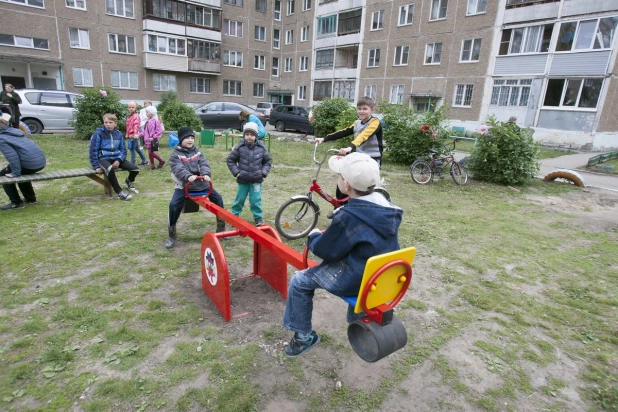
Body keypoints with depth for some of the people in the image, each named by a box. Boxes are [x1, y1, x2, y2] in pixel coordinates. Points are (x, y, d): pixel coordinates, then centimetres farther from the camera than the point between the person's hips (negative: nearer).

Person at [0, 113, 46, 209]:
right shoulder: (15, 131, 19)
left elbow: (12, 156, -14)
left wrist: (15, 173, -10)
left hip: (30, 163, -8)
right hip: (41, 161, 8)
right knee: (21, 172, 35)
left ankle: (16, 202, 10)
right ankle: (31, 198, 37)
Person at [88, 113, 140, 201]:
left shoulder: (119, 134, 5)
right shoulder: (98, 133, -7)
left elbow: (123, 150, 8)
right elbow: (93, 151, -6)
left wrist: (119, 160, -12)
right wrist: (96, 166, -12)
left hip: (116, 158, 4)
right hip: (104, 159, -4)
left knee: (135, 169, -13)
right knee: (110, 170, -40)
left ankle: (129, 181, 24)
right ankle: (119, 192, -22)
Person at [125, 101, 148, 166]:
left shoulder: (136, 116, -12)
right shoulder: (129, 116, 16)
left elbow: (136, 125, -27)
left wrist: (135, 133, -40)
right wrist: (127, 134, 26)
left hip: (134, 135, -10)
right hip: (130, 135, 10)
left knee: (132, 149, -6)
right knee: (137, 149, 16)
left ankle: (132, 163, 0)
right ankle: (144, 161, 26)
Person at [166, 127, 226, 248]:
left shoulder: (197, 151, 8)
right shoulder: (176, 154, -5)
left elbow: (204, 164, -7)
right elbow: (178, 169, -22)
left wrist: (206, 174, -30)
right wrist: (188, 176, -42)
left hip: (201, 183, 4)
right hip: (183, 185, -4)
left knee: (218, 198, 2)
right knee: (174, 205, -21)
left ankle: (221, 229, 18)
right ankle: (171, 236, -2)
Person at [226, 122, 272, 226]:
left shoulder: (261, 147, -4)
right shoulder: (240, 147, -7)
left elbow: (268, 160, 9)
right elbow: (230, 160, 3)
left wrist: (264, 172, -1)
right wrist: (236, 172, -4)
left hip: (256, 180, 0)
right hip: (243, 179, 0)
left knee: (256, 200, 4)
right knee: (240, 199, 12)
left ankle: (258, 218, 18)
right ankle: (234, 215, 29)